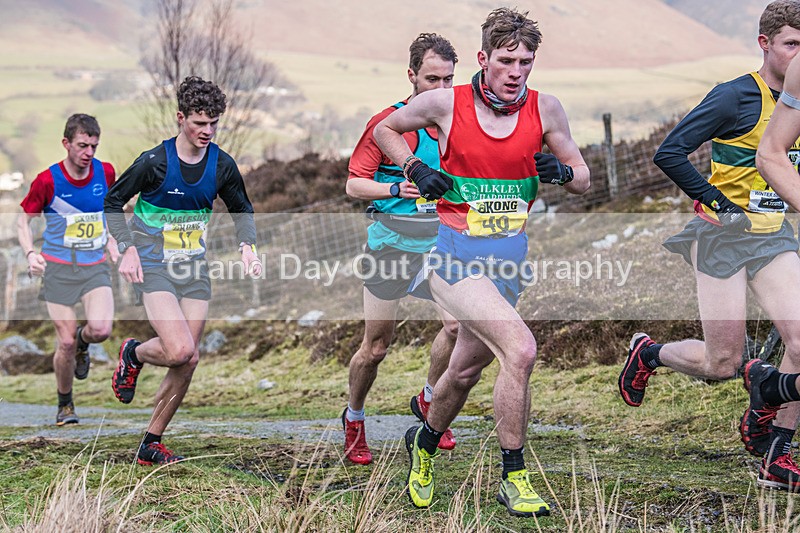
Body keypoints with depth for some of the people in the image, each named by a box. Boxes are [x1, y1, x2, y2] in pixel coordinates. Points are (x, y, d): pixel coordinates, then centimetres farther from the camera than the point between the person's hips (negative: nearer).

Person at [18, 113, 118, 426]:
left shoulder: (106, 173, -1)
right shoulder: (47, 180, -10)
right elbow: (23, 219, 2)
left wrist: (110, 242, 8)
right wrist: (30, 254, -14)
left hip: (95, 267, 2)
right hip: (58, 269, -2)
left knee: (101, 329, -21)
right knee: (65, 343, -2)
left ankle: (82, 344, 17)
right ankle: (65, 404, 23)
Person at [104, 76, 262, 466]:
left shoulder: (222, 165, 0)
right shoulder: (154, 162, -13)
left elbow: (241, 209, 17)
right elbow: (113, 203, -2)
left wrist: (247, 246, -1)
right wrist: (128, 249, -13)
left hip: (194, 270, 5)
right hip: (153, 268, -5)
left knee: (188, 361, 1)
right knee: (179, 351, -22)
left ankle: (151, 444, 15)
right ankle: (133, 354, 14)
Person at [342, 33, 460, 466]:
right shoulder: (387, 122, -5)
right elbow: (354, 184, -5)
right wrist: (397, 189, -21)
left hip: (441, 239, 3)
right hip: (392, 239, -3)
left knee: (457, 324, -17)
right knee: (376, 346, 2)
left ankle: (428, 401, 10)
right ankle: (354, 420, 27)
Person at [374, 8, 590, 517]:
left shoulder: (546, 109, 0)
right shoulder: (444, 103, -8)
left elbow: (583, 179, 9)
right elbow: (385, 129, 10)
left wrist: (561, 171, -14)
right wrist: (416, 169, -6)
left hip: (511, 255, 5)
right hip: (456, 252, -5)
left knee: (466, 369, 19)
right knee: (520, 348, -24)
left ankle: (425, 443, 49)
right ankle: (514, 479, -11)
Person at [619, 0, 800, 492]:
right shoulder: (736, 97, -13)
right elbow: (669, 153, -14)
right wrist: (714, 201, -15)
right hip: (724, 235, -6)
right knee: (722, 364, -4)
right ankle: (649, 354, 28)